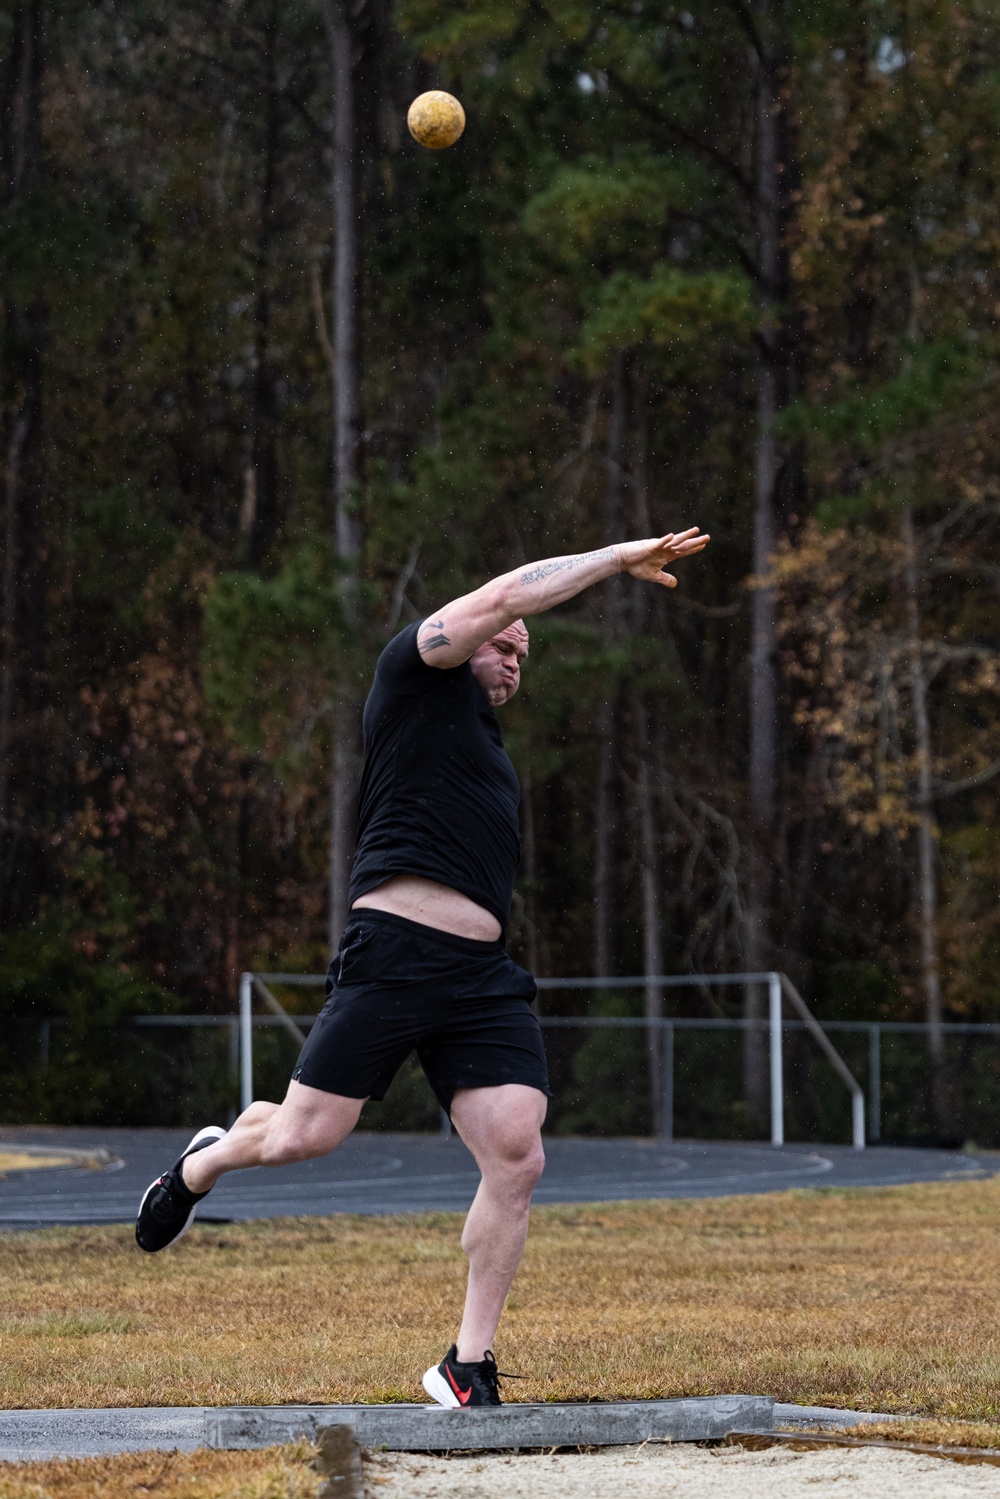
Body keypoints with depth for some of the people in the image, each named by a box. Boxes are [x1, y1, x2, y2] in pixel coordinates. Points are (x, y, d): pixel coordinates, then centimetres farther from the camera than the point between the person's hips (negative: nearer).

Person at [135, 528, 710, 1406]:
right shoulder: (419, 676, 5)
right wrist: (619, 559, -4)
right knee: (305, 1136, -5)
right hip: (393, 957, -7)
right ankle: (205, 1162, 31)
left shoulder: (484, 738, 28)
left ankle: (468, 1365, 0)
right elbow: (502, 597, -9)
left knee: (517, 1161, -8)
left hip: (483, 979, 7)